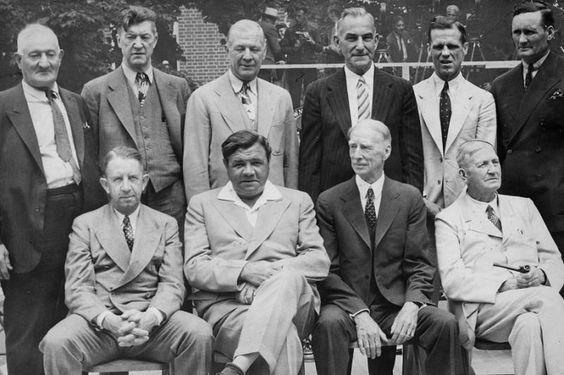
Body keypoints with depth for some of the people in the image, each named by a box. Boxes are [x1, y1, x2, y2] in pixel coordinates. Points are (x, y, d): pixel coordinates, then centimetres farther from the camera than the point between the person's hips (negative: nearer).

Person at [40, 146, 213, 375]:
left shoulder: (166, 224, 16)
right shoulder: (84, 224, 13)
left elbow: (172, 285, 5)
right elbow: (77, 289, 2)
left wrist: (151, 317, -18)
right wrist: (107, 320, -19)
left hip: (152, 321, 1)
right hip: (99, 319, -1)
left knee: (200, 334, -27)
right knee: (56, 342, -32)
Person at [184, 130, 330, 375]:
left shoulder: (298, 201, 22)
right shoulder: (202, 204, 19)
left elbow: (320, 262, 10)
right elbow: (194, 268, 6)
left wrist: (275, 272, -9)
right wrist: (244, 271, -12)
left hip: (291, 303, 2)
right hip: (225, 304, -2)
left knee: (289, 278, -38)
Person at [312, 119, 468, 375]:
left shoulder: (410, 198, 8)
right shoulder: (329, 201, 4)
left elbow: (420, 265, 5)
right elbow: (328, 270, -2)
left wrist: (412, 305, -15)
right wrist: (360, 314, -17)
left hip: (395, 305, 2)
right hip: (347, 304, -1)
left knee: (446, 323, -25)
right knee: (329, 323, -34)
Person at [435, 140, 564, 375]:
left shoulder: (524, 207, 24)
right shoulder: (449, 219, 10)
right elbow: (452, 280, -4)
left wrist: (541, 275, -5)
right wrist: (505, 284, -16)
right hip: (483, 309, -3)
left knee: (529, 324, -35)